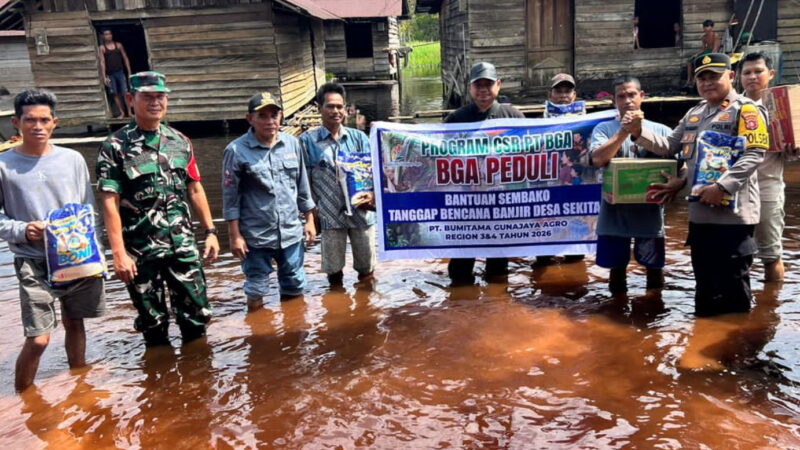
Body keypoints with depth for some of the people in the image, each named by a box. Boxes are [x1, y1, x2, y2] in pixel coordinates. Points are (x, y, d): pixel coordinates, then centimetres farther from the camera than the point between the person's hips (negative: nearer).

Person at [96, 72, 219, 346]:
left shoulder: (180, 142, 7)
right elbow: (110, 203, -10)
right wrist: (119, 253, -15)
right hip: (141, 251, -3)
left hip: (183, 246, 4)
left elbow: (195, 190, 13)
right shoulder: (115, 147, -7)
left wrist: (210, 232, 8)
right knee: (153, 323, 10)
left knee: (197, 314, 10)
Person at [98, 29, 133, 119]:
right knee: (115, 93, 0)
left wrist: (129, 72, 4)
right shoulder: (102, 48, 2)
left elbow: (125, 59, 9)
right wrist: (104, 77, -9)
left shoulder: (118, 45, 7)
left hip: (120, 72, 0)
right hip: (110, 74, 0)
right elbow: (102, 62, -3)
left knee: (125, 93, -5)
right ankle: (122, 112, 6)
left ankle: (129, 112, 1)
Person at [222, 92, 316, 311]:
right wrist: (235, 235, -8)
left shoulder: (292, 143, 3)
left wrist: (309, 220, 11)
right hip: (255, 235, -4)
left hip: (291, 232, 4)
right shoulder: (236, 151, -10)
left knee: (295, 289, 16)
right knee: (256, 292, 8)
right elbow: (230, 196, -7)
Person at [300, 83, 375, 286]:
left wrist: (373, 195, -16)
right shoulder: (307, 140, -2)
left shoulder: (359, 137, 5)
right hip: (330, 215, -2)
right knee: (333, 270, 9)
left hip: (361, 212, 2)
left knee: (366, 269, 14)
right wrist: (312, 209, -4)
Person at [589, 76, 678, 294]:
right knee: (616, 265, 11)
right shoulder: (604, 129, 2)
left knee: (654, 266, 10)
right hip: (615, 213, 0)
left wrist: (676, 183, -22)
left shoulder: (660, 130, 3)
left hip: (650, 212, 0)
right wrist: (625, 130, -16)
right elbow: (598, 159, -16)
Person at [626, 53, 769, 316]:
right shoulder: (694, 114, 17)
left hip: (733, 213, -7)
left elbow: (754, 154, -17)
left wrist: (722, 186, -26)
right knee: (704, 282, 17)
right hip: (700, 212, 7)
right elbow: (668, 146, 19)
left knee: (733, 285, 1)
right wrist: (639, 132, 3)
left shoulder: (746, 110, -6)